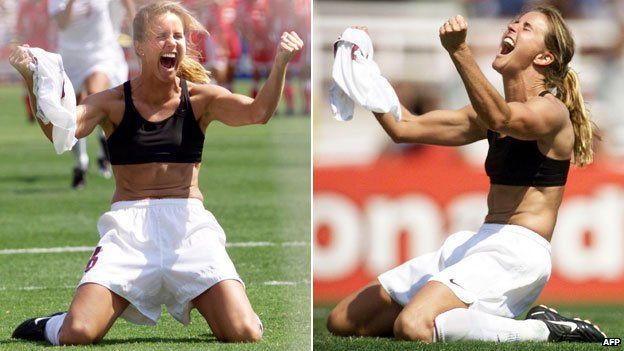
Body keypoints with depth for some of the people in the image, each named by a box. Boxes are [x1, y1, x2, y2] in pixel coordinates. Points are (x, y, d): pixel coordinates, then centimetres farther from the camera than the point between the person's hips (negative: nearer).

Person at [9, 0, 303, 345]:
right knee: (77, 335, -21)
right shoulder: (114, 103, 1)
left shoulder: (200, 99, 5)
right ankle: (51, 327, 18)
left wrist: (280, 63, -27)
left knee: (245, 334, -16)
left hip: (189, 226, 1)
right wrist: (32, 79, -31)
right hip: (128, 227, -1)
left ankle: (205, 304, 20)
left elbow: (257, 112, -11)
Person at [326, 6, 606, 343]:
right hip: (471, 242, 9)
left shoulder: (551, 111, -7)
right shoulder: (490, 111, 20)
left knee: (413, 328, -34)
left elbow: (500, 119, -31)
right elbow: (402, 128, 19)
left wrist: (459, 51, -41)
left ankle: (541, 330, -16)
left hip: (518, 251, -9)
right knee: (342, 321, 5)